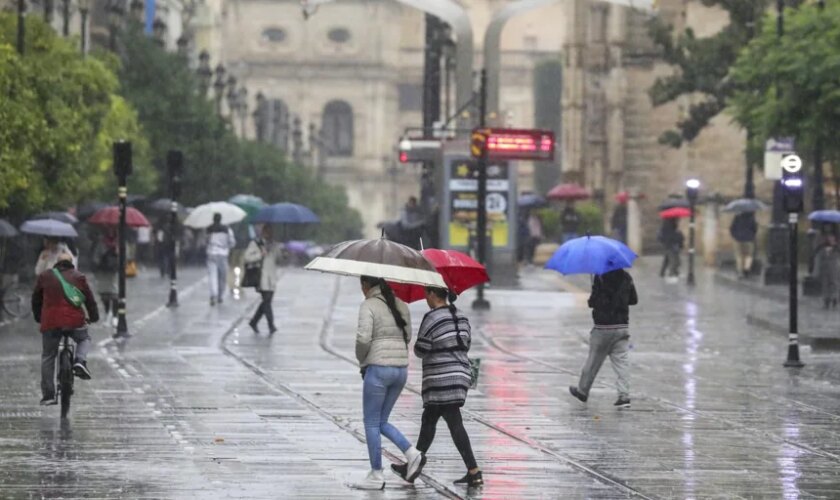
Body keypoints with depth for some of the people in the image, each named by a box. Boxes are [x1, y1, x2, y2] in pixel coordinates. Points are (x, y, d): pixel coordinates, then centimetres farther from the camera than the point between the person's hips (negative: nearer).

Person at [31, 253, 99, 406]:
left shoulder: (44, 277, 13)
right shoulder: (78, 277, 10)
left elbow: (36, 300, 20)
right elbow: (89, 299, 13)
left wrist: (38, 317, 33)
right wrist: (94, 317, 26)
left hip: (50, 322, 0)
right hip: (74, 321, 0)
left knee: (48, 357, 11)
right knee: (84, 339, 29)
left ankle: (48, 395, 7)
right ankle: (80, 361, -2)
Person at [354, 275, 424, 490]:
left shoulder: (368, 305, -9)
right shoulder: (400, 305, 12)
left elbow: (363, 338, -19)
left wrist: (362, 360, 0)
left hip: (378, 368, -7)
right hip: (401, 369, 7)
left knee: (371, 423, 5)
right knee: (381, 422, 17)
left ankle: (376, 475, 7)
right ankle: (412, 454, -1)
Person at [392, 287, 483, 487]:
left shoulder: (432, 318, -13)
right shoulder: (460, 317, 10)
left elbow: (420, 350, -9)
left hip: (441, 380, -8)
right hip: (460, 376, 8)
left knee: (455, 425, -5)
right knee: (428, 420, 13)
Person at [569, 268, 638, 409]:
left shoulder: (601, 277, -14)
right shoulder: (626, 278, 1)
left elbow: (593, 302, -17)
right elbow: (634, 300, 11)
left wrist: (591, 301, 5)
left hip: (603, 328, -3)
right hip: (623, 326, 3)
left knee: (593, 360, 12)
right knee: (622, 361, 1)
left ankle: (582, 391, 27)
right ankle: (624, 396, -9)